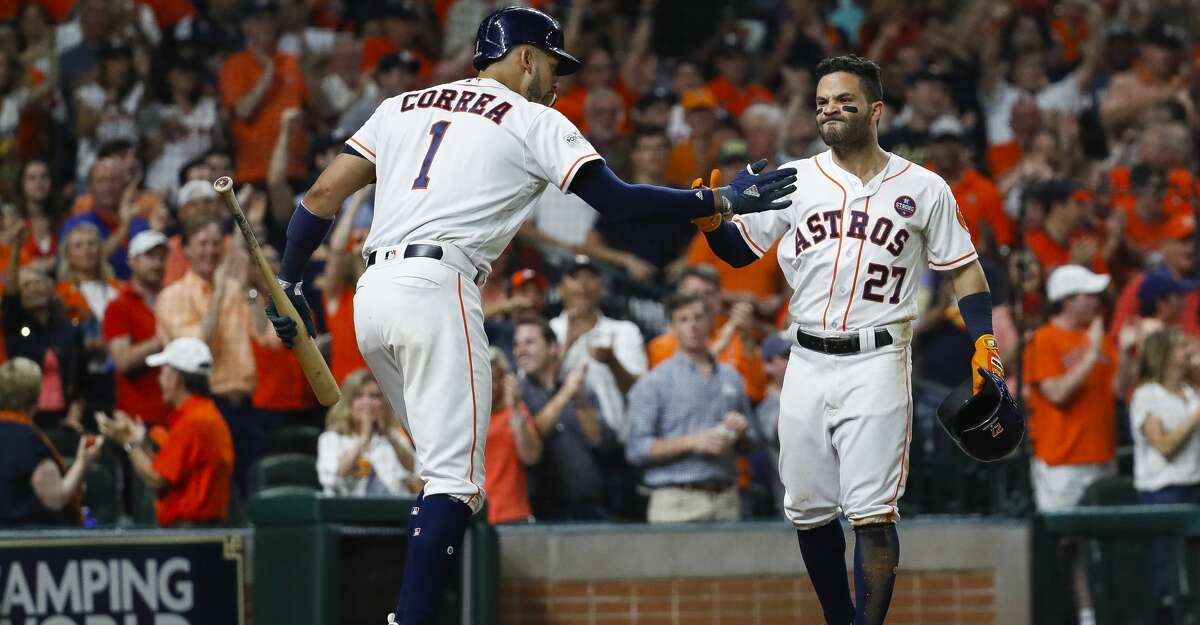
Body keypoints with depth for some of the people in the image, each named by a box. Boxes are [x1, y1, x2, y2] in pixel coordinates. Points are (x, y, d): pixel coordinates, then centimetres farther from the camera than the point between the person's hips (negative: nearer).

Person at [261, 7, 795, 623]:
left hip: (370, 295, 7)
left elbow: (323, 193, 16)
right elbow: (616, 199, -2)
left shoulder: (404, 106, 23)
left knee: (446, 466, 18)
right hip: (435, 291, -7)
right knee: (455, 479, -9)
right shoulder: (534, 121, 7)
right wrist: (724, 200, 3)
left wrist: (287, 283, 21)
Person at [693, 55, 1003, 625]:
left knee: (872, 514, -12)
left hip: (876, 364, -4)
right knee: (809, 510, 7)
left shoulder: (923, 189, 3)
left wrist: (984, 344, -4)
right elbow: (739, 251, 11)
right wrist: (710, 220, -11)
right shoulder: (794, 181, 8)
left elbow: (964, 269, 8)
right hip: (807, 365, 4)